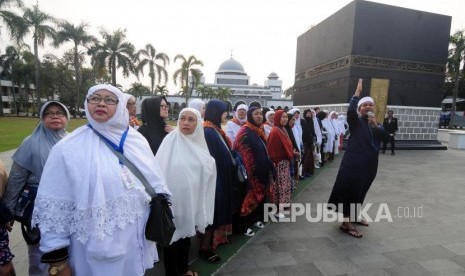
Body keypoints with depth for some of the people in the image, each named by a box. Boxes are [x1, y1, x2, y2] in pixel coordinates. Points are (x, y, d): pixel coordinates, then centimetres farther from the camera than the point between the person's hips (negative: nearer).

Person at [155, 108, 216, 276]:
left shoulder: (198, 143, 5)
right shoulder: (171, 139, -10)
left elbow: (208, 169, 14)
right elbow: (161, 169, -14)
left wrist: (211, 164, -4)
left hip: (192, 198, 6)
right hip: (174, 197, -5)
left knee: (187, 232, 20)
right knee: (173, 235, 7)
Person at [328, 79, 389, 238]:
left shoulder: (375, 124, 15)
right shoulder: (356, 121, -4)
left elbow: (385, 135, -2)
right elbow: (350, 110, -26)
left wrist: (376, 126, -20)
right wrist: (357, 92, -20)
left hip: (369, 164, 7)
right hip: (354, 162, -7)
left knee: (360, 191, 17)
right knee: (350, 190, -6)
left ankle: (353, 216, 33)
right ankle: (346, 223, 0)